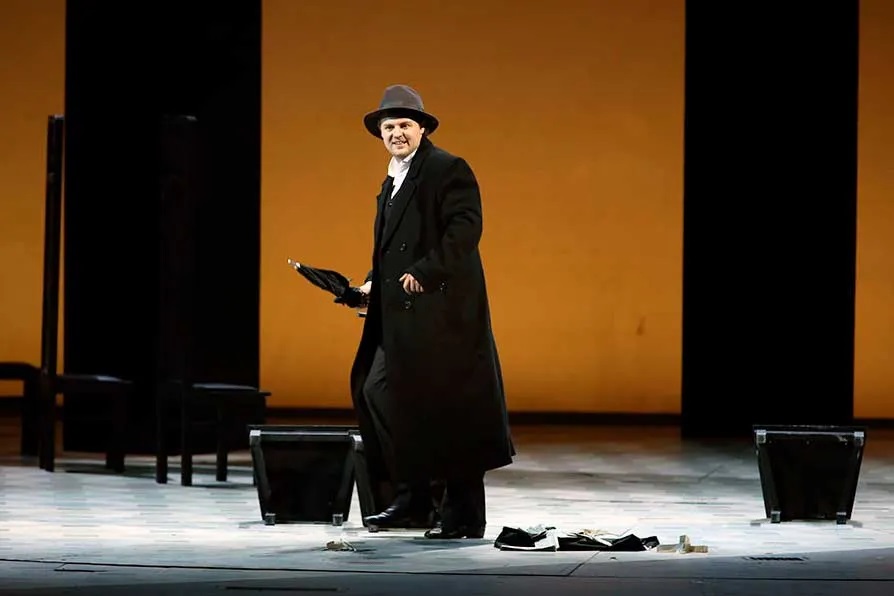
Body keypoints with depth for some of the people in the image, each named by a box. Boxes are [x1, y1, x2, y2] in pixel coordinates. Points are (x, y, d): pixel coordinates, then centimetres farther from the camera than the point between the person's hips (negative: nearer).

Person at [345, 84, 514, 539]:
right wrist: (374, 283, 10)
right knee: (377, 392, 5)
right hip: (402, 316, 10)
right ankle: (413, 501, 12)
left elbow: (465, 228, -18)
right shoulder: (392, 182, 21)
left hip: (441, 312, -9)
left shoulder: (448, 170, -7)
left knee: (450, 406, -6)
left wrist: (424, 273, -22)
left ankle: (464, 516, 0)